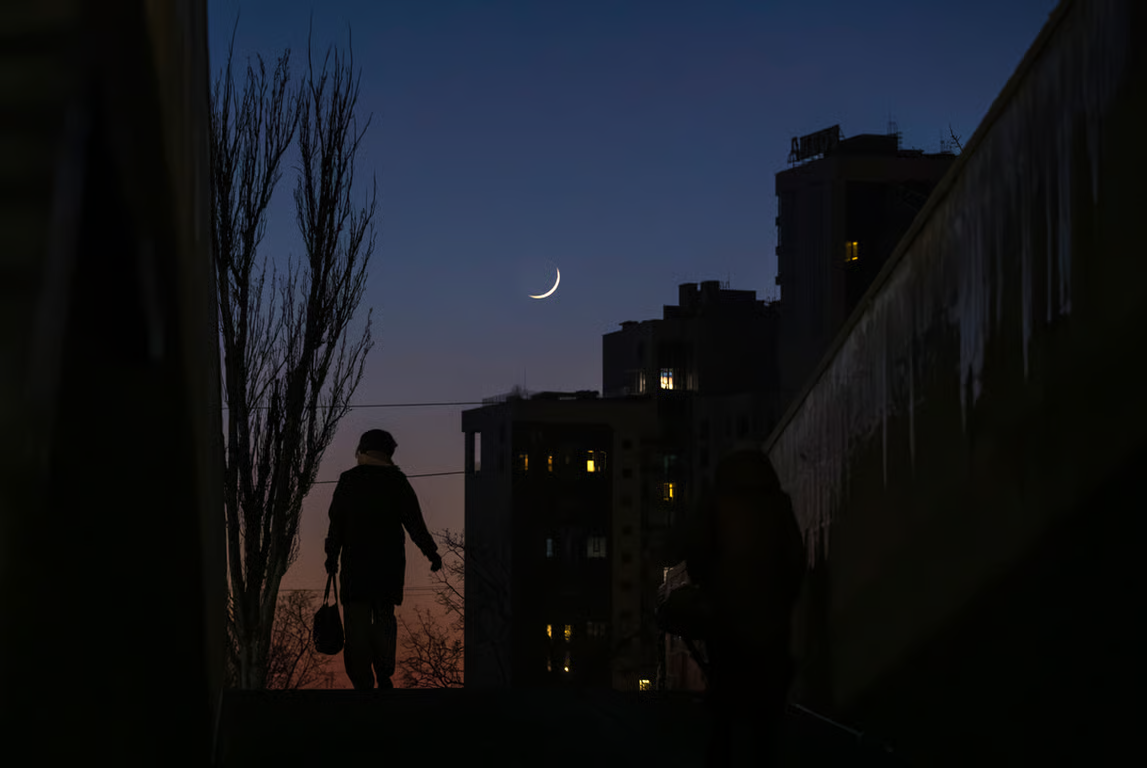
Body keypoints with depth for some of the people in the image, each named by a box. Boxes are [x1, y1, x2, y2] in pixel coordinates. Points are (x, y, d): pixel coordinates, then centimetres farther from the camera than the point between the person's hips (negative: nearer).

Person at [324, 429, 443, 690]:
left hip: (355, 562, -1)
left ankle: (362, 682, -5)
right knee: (385, 616, 14)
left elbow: (336, 524, 4)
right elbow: (414, 522, -3)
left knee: (357, 622, 1)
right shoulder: (397, 482, 0)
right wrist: (431, 552, 3)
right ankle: (384, 677, 7)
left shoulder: (347, 482, 3)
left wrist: (332, 556, 12)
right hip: (390, 563, 1)